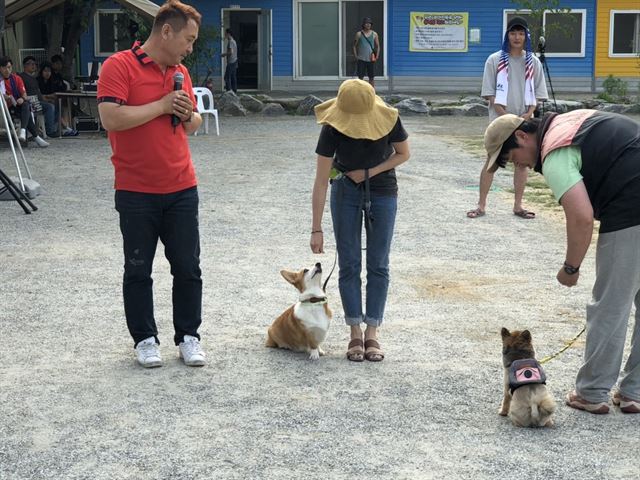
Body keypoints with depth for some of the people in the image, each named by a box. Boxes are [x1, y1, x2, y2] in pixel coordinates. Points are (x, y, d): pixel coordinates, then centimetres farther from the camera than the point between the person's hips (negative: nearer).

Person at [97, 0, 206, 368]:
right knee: (138, 270, 7)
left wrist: (188, 115, -2)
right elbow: (111, 118, -21)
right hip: (136, 191, -5)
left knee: (188, 268, 7)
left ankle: (188, 337, 20)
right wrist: (162, 105, -16)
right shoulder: (119, 66, -9)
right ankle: (145, 339, 20)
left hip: (181, 189, 5)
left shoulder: (181, 72, 11)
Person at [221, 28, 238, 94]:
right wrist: (225, 55, 21)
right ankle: (234, 91, 10)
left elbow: (231, 52, -22)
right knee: (233, 77, 10)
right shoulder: (233, 41, 17)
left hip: (231, 62, -10)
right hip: (234, 62, 10)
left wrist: (224, 54, -8)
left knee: (227, 77, -9)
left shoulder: (230, 41, -13)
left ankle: (228, 90, -13)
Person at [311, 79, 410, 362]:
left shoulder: (388, 119, -24)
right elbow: (321, 182, -21)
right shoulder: (333, 128, -25)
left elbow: (403, 154, -5)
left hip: (382, 192, 0)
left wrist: (369, 172, -18)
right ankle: (355, 334, 6)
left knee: (378, 264, 0)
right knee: (349, 264, -1)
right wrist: (316, 229, -20)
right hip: (346, 191, 0)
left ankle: (372, 333, 6)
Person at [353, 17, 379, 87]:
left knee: (371, 78, 6)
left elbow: (378, 46, 9)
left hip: (371, 60, 1)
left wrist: (376, 57, -2)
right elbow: (354, 46, 4)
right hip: (361, 60, -1)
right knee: (360, 78, -1)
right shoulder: (359, 34, 0)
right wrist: (356, 57, -4)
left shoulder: (374, 34, 4)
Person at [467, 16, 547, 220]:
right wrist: (506, 116, -14)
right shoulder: (495, 60, -2)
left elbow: (537, 94, 7)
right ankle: (481, 205, 3)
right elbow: (490, 94, -4)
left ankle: (518, 205, 14)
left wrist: (528, 115, -10)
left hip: (524, 121, 3)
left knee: (522, 161, 5)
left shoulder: (533, 62, 5)